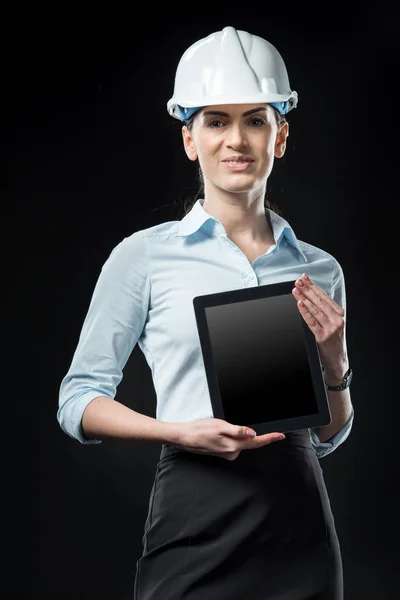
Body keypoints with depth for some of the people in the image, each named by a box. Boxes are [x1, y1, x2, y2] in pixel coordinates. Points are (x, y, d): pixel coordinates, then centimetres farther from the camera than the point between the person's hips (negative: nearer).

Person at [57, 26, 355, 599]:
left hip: (299, 515, 3)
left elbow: (329, 437, 14)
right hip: (197, 514, -3)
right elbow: (79, 401, -2)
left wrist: (335, 360, -5)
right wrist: (184, 433, -17)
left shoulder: (320, 270, 8)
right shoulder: (145, 256, -2)